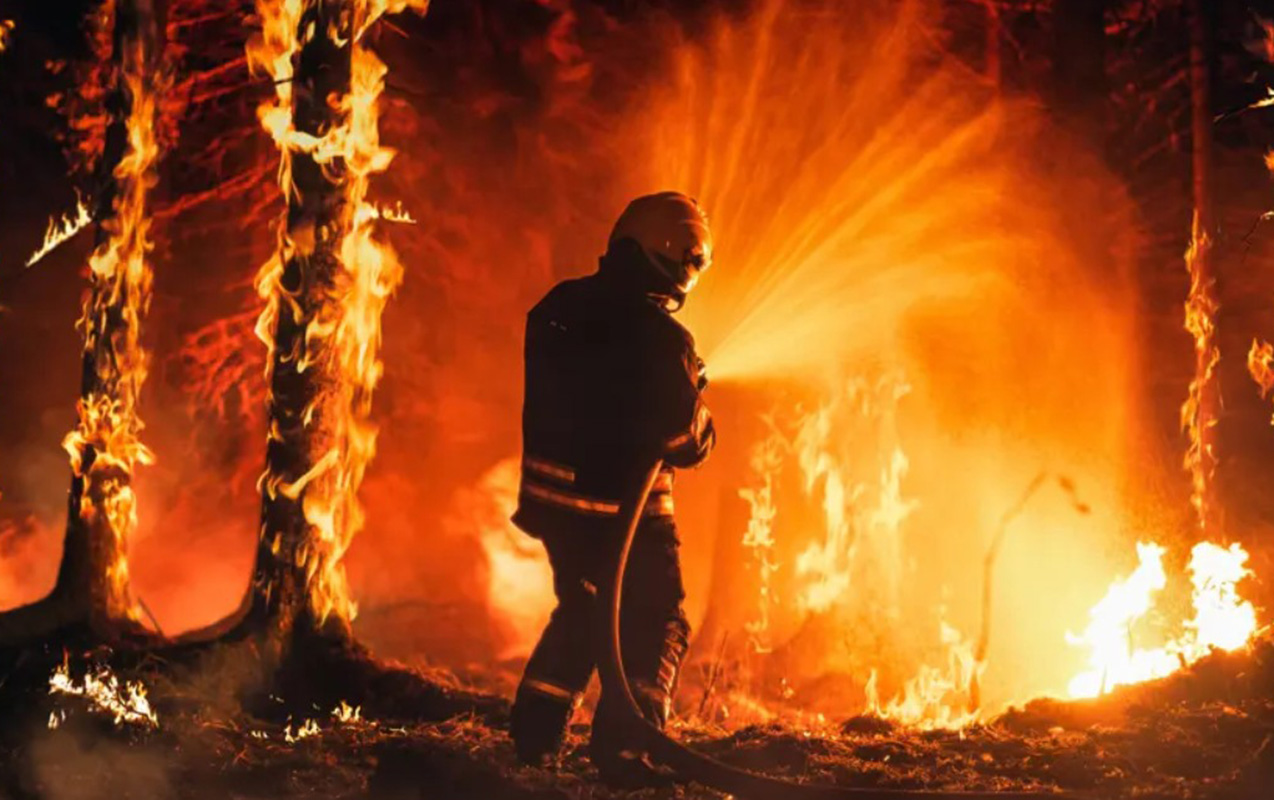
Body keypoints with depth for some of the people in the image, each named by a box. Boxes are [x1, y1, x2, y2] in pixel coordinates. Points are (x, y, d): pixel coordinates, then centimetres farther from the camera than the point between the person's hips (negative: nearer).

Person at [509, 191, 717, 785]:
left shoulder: (559, 309, 0)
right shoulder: (661, 338, -21)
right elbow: (686, 436, -15)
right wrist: (703, 430, 7)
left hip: (553, 494, 7)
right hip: (624, 506, -7)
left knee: (582, 608, 25)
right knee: (655, 624, 7)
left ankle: (536, 729, 26)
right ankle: (621, 748, -3)